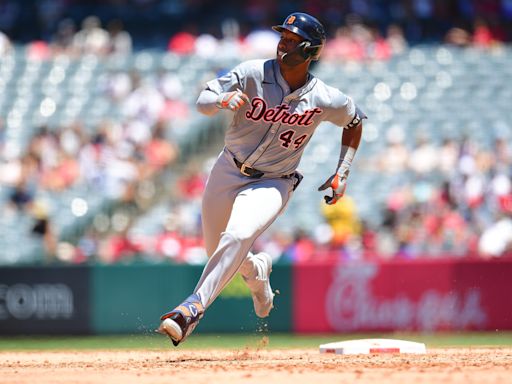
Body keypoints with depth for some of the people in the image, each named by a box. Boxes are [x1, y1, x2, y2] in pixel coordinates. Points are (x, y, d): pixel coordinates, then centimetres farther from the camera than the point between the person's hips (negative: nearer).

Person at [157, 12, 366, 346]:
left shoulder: (326, 100, -12)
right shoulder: (254, 73, -14)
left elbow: (355, 122, 9)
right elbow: (203, 102, -21)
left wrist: (342, 173, 3)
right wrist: (223, 101, -44)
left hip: (273, 183, -3)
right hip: (228, 172, 3)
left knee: (237, 236, -30)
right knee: (216, 251, 16)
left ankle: (194, 307, -34)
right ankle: (258, 272, 50)